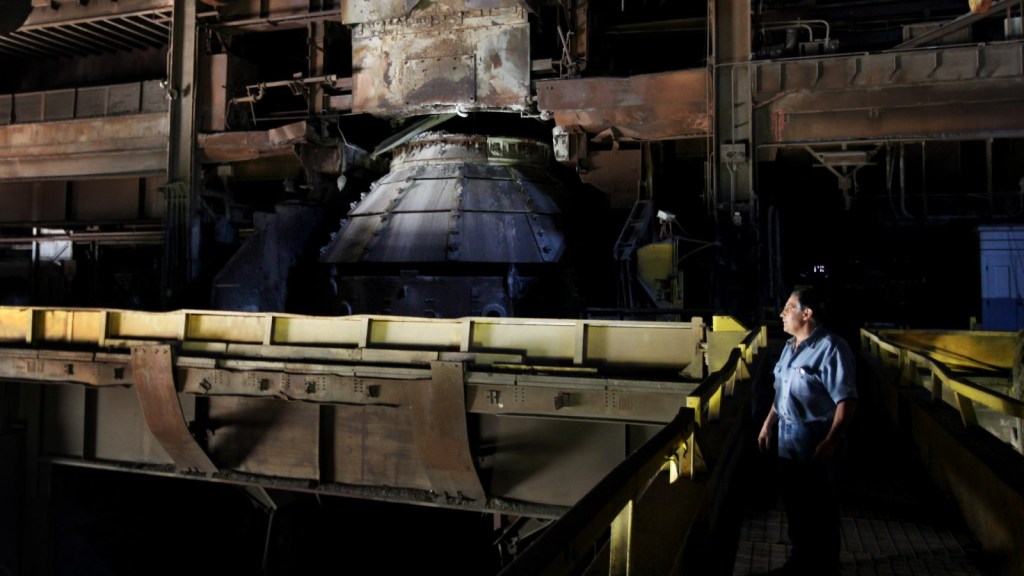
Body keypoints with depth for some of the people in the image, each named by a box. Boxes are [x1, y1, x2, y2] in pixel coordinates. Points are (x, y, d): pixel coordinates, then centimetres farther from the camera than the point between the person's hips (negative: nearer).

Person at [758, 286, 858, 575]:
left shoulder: (830, 348, -20)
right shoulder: (790, 347, 8)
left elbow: (846, 400, -23)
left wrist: (830, 441, -27)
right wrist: (768, 424, 18)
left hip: (815, 444, -8)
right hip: (787, 440, 8)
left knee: (820, 511, 8)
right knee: (794, 505, 20)